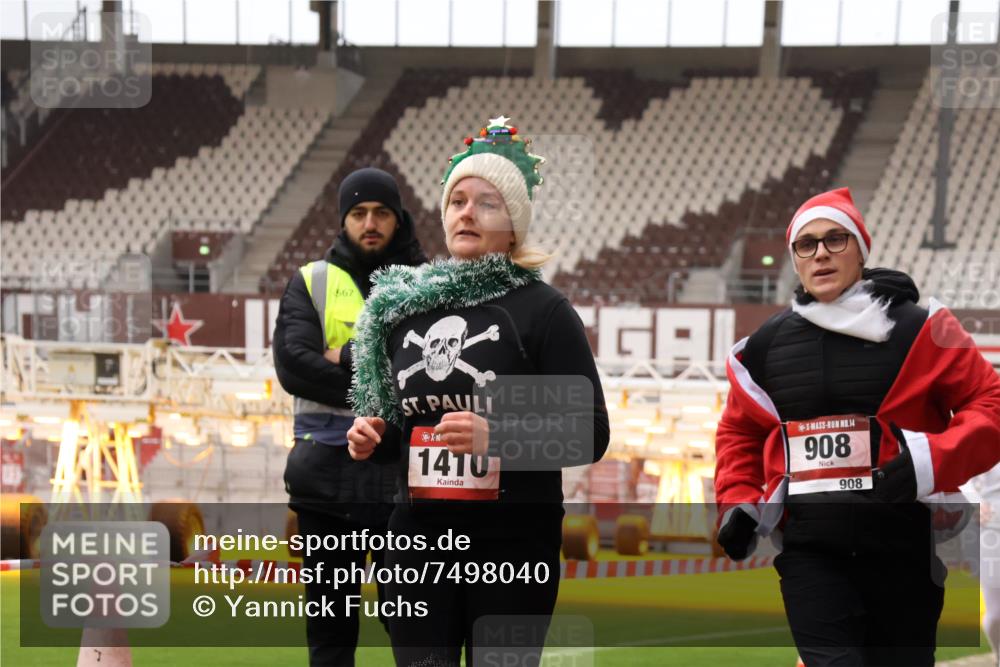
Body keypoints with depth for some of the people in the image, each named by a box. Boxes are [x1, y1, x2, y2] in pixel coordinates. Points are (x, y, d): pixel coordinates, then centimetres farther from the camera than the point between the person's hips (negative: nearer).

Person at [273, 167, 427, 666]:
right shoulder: (311, 282, 8)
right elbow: (294, 365, -8)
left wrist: (355, 357, -13)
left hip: (406, 476, 0)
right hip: (328, 473, 1)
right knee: (330, 624, 7)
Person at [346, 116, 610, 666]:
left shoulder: (542, 310, -3)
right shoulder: (402, 306, 12)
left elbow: (589, 435, -8)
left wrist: (496, 437, -21)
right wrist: (374, 438, 2)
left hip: (513, 545, -4)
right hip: (419, 539, 4)